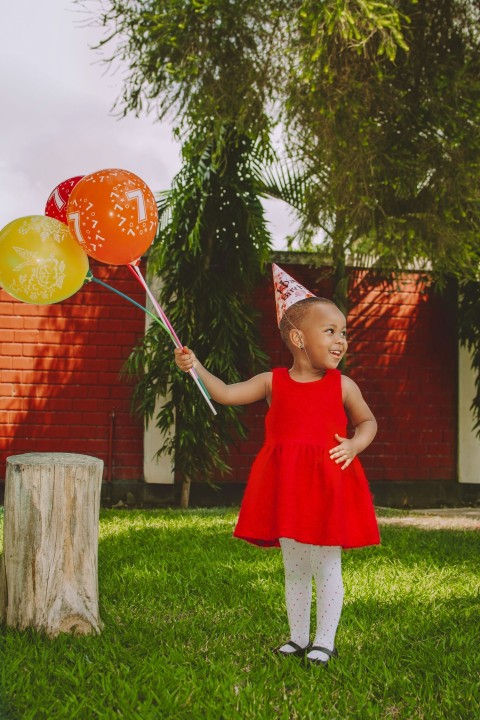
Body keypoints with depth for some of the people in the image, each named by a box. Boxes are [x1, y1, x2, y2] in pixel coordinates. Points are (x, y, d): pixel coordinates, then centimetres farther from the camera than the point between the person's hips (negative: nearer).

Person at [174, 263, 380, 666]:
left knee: (327, 569, 3)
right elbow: (226, 394, 0)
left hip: (328, 484, -2)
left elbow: (368, 422, 12)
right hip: (285, 487, 2)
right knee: (294, 569, 13)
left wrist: (355, 444, -8)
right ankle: (298, 637, 26)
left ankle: (325, 641, 14)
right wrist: (197, 368, -12)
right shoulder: (274, 382, 2)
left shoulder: (342, 386, 0)